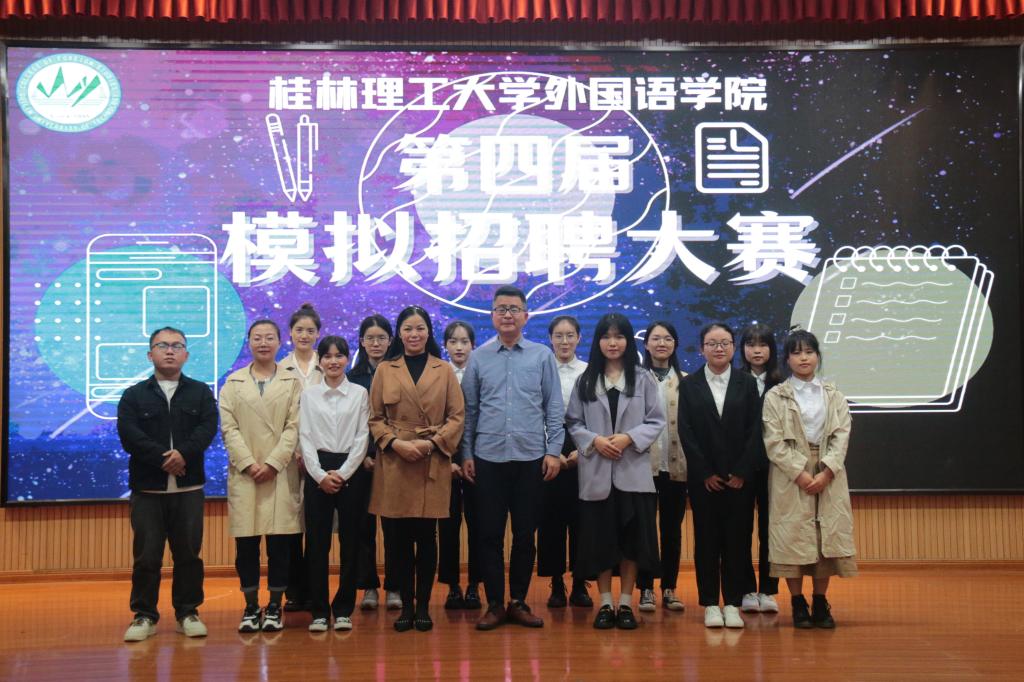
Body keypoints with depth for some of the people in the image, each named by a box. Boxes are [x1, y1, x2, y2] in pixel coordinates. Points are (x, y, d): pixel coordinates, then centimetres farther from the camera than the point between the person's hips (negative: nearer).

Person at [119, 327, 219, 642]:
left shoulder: (201, 393, 10)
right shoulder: (133, 396, 8)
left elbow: (207, 428, -5)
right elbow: (129, 434, -7)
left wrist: (183, 453, -21)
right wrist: (163, 459, -17)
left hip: (189, 488, 1)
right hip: (147, 488, -1)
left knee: (188, 553, 5)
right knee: (146, 555, 1)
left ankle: (187, 612, 16)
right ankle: (144, 615, 11)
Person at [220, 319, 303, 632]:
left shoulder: (292, 382, 9)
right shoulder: (233, 383, 12)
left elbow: (294, 427, 0)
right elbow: (228, 427, 3)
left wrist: (272, 463, -11)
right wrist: (248, 463, -9)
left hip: (281, 473, -1)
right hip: (244, 473, 1)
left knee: (279, 542, 0)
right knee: (246, 544, 0)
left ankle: (275, 607, 9)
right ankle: (251, 607, 10)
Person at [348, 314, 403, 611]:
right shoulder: (353, 377, 7)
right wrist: (363, 455, -7)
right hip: (362, 460, 1)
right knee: (364, 523, 3)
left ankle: (394, 587, 10)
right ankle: (369, 586, 12)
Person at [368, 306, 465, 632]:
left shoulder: (444, 370, 7)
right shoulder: (385, 370, 7)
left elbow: (457, 416, 3)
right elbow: (375, 418, 5)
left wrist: (433, 442, -11)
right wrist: (395, 442, -11)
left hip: (433, 464, 0)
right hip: (394, 463, 1)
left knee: (426, 537, 3)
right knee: (400, 538, 4)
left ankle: (423, 606, 13)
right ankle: (406, 605, 15)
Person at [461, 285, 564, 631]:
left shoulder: (542, 356, 3)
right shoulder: (479, 357, 5)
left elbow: (554, 407, 3)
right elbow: (469, 409, 7)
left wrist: (553, 450, -3)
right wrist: (466, 453, 4)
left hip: (531, 457, 0)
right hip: (488, 458, 0)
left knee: (525, 534, 6)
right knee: (489, 534, 3)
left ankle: (519, 602, 19)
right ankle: (494, 604, 14)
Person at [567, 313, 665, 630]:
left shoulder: (643, 379, 4)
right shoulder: (585, 381, 7)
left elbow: (657, 421, 1)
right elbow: (573, 422, 5)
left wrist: (629, 438, -13)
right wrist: (594, 440, -12)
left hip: (633, 470, -1)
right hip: (596, 471, 1)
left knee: (631, 538, 2)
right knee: (599, 538, 3)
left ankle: (626, 603, 13)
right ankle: (605, 603, 14)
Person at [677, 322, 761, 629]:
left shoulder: (747, 383, 7)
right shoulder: (689, 384, 5)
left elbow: (755, 430, 2)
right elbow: (686, 431, -1)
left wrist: (742, 472, -7)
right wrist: (705, 473, -7)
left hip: (739, 476, 1)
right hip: (703, 477, 0)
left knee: (737, 538, 2)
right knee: (706, 538, 2)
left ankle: (732, 603, 9)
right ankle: (711, 604, 9)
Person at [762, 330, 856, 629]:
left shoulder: (834, 396, 10)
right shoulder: (775, 397, 2)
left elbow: (841, 436, 2)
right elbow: (774, 442, -5)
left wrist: (826, 472, -12)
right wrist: (800, 473, -14)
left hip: (829, 476, 3)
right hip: (790, 476, -2)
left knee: (827, 535, 2)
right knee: (793, 537, -3)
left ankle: (820, 603, 12)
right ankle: (798, 604, 7)